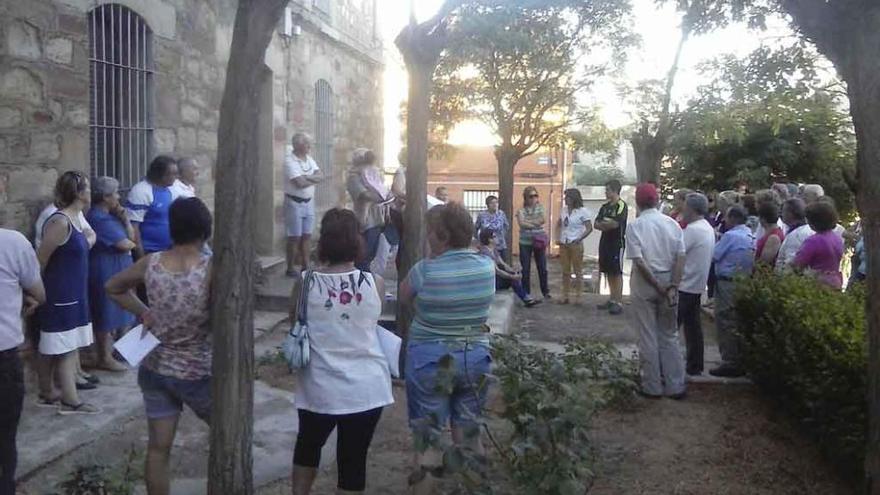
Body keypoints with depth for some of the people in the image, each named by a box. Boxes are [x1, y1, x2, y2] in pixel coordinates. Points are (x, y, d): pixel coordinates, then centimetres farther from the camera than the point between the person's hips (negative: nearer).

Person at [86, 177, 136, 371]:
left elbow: (131, 236, 9)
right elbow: (123, 244, -21)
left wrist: (124, 217, -5)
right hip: (106, 272, -10)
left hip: (119, 270, 10)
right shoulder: (99, 218, -20)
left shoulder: (110, 215, 11)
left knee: (120, 311, 17)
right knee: (107, 314, -1)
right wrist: (132, 244, 1)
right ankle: (105, 358, 9)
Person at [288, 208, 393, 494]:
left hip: (319, 388, 1)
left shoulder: (305, 284, -10)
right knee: (353, 460, 12)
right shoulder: (375, 283, -10)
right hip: (366, 389, 0)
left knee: (308, 444, 27)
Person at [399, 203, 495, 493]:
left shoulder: (425, 270, -16)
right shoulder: (487, 266, -6)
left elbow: (404, 298, 1)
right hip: (475, 357, 4)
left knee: (428, 439, 7)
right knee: (469, 434, 17)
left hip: (430, 360, -4)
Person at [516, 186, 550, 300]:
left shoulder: (540, 207, 6)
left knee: (542, 268, 4)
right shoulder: (521, 210, 2)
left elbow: (543, 220, -10)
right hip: (525, 242, 0)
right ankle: (526, 294, 14)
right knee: (525, 269, 5)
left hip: (539, 241, 0)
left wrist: (528, 222, -12)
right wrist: (536, 224, -10)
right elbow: (521, 223, -14)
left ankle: (546, 292, 17)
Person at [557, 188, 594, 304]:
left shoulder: (583, 211, -8)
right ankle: (565, 296, 18)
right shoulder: (564, 210, 9)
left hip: (575, 244, -6)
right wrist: (559, 237, 10)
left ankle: (578, 297, 8)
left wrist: (579, 239, -18)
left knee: (578, 272, 2)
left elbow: (589, 228, -12)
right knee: (565, 272, 10)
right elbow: (560, 224, 22)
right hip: (563, 244, 6)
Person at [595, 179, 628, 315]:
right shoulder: (605, 207, 14)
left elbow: (615, 223, -20)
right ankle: (612, 299, 19)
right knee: (608, 273, 11)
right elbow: (596, 224, 7)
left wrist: (603, 223, -2)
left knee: (617, 273, -5)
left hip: (617, 243, -8)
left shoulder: (621, 205, -10)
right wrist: (608, 224, -12)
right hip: (605, 241, 8)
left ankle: (619, 302, -2)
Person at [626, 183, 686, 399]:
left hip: (644, 285, -3)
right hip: (669, 283, 3)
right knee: (669, 336, 14)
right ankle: (675, 386, 17)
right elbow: (681, 258, -7)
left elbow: (639, 261, -17)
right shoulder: (672, 223, 0)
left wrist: (659, 287, -13)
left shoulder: (635, 226, -10)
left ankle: (652, 387, 15)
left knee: (648, 338, 7)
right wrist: (672, 287, -10)